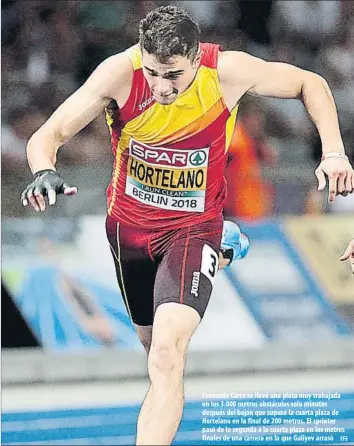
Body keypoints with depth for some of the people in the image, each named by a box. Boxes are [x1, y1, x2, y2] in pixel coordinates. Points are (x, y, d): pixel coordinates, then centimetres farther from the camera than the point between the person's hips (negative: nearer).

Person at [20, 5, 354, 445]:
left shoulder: (228, 71, -23)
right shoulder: (120, 72, -24)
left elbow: (309, 83, -4)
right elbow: (48, 135, -27)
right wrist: (44, 172, -49)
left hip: (194, 227, -2)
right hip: (129, 223, 3)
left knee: (167, 355, -23)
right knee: (153, 342, 21)